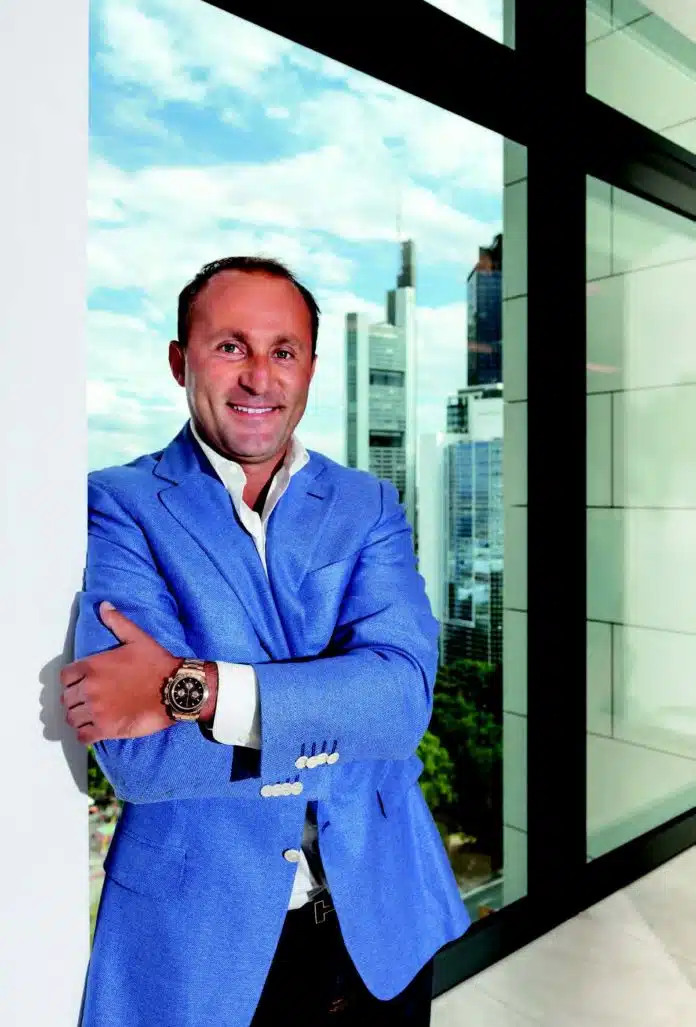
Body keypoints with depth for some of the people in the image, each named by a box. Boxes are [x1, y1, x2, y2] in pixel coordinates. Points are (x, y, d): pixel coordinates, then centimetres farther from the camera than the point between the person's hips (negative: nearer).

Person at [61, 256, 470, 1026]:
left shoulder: (369, 506, -1)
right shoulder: (117, 505, -10)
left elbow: (405, 691, -17)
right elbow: (138, 758, -20)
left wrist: (191, 688, -25)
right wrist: (342, 718, -17)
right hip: (195, 936, -2)